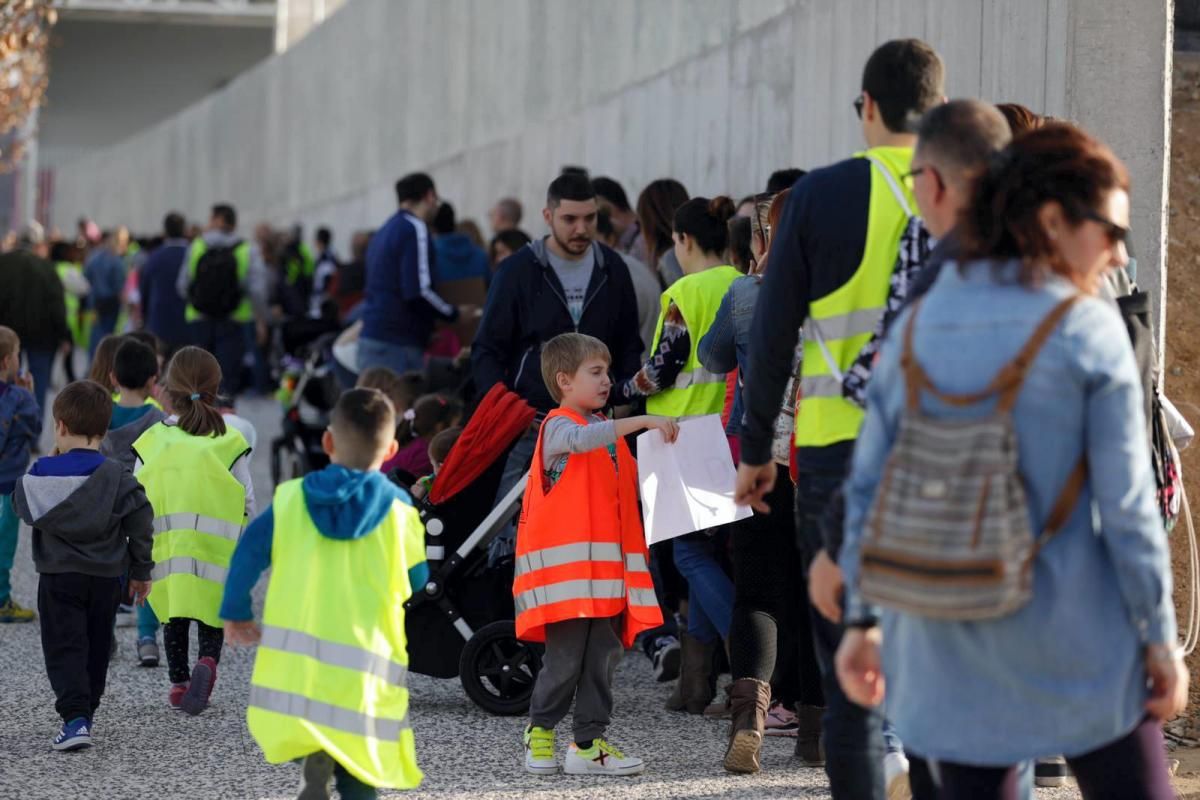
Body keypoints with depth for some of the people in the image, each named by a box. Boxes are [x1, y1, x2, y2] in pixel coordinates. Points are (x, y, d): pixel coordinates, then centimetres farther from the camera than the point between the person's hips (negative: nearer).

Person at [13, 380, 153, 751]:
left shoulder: (42, 475, -10)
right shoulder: (117, 477, -7)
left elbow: (23, 507, 9)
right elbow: (140, 525, -3)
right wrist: (141, 571, 10)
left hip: (58, 577, -2)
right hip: (106, 578, 2)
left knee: (64, 648, -1)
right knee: (96, 648, 17)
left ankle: (75, 717, -19)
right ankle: (86, 713, 27)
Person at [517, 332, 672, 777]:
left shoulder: (608, 432, 22)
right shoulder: (558, 426, -5)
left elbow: (627, 482, 28)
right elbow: (582, 439, -27)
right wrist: (642, 421, -32)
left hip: (606, 563, 8)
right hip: (567, 563, -8)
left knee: (603, 653, 4)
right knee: (567, 653, -7)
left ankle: (588, 744, 8)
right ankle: (540, 734, 10)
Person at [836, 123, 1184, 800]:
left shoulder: (916, 328, 1)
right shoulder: (1089, 331, -11)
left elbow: (871, 487, 3)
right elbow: (1126, 504, -11)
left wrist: (863, 619, 12)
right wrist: (1160, 637, -3)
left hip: (948, 641, 4)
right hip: (1071, 641, -4)